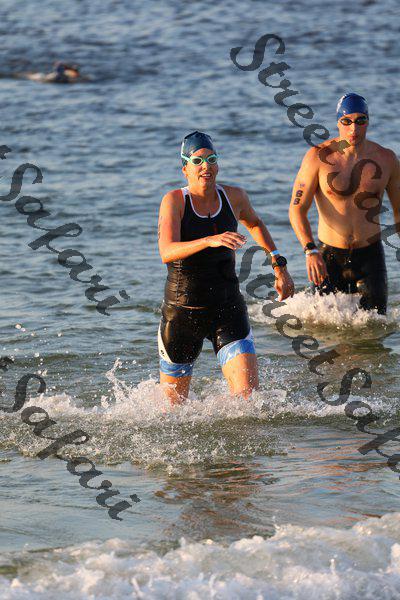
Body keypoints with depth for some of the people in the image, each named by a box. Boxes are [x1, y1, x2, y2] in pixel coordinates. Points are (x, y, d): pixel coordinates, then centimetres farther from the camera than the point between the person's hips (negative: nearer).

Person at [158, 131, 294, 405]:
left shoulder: (234, 197, 0)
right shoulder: (174, 200, -10)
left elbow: (255, 224, 25)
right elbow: (167, 252, -26)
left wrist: (279, 265, 21)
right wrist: (210, 241, -41)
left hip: (227, 309, 2)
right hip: (182, 309, -2)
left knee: (248, 394, -16)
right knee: (173, 405, 11)